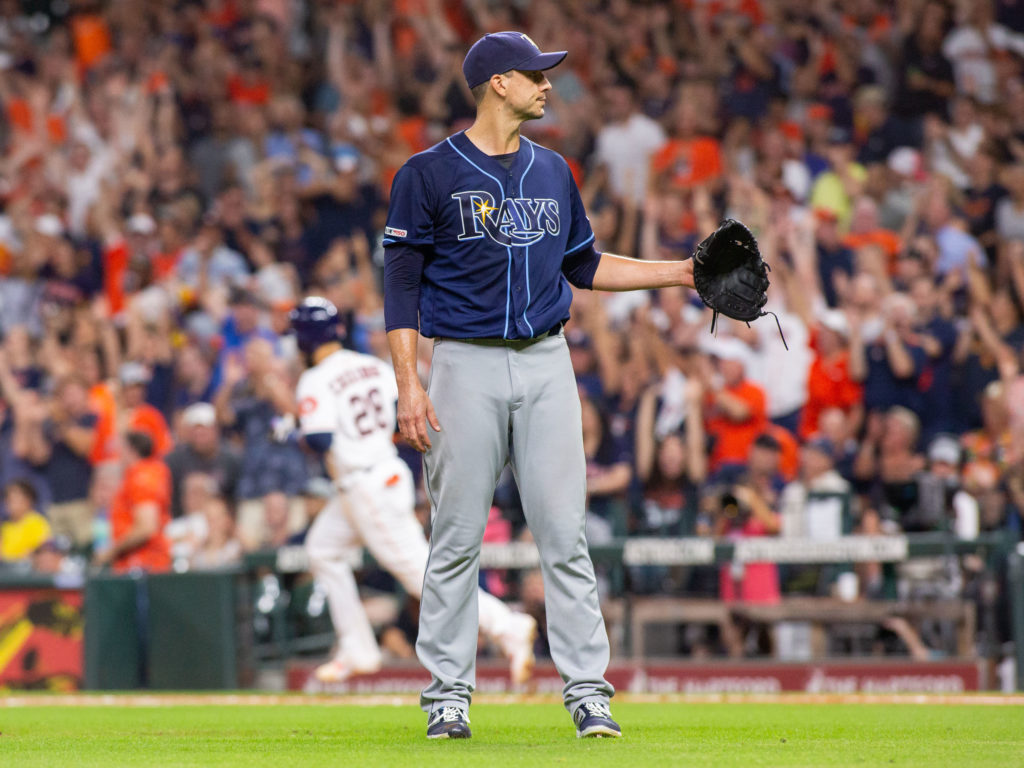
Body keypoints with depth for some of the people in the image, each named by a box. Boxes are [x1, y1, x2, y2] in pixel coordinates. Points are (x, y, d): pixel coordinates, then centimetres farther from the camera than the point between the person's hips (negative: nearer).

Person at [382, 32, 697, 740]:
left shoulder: (552, 172, 14)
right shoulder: (430, 173, -2)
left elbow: (583, 265, 24)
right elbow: (402, 284, -4)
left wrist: (676, 274, 16)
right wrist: (409, 384, -12)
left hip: (545, 363, 4)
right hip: (465, 367, -4)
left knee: (565, 534, -1)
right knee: (457, 538, -1)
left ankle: (588, 690, 1)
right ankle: (449, 693, 8)